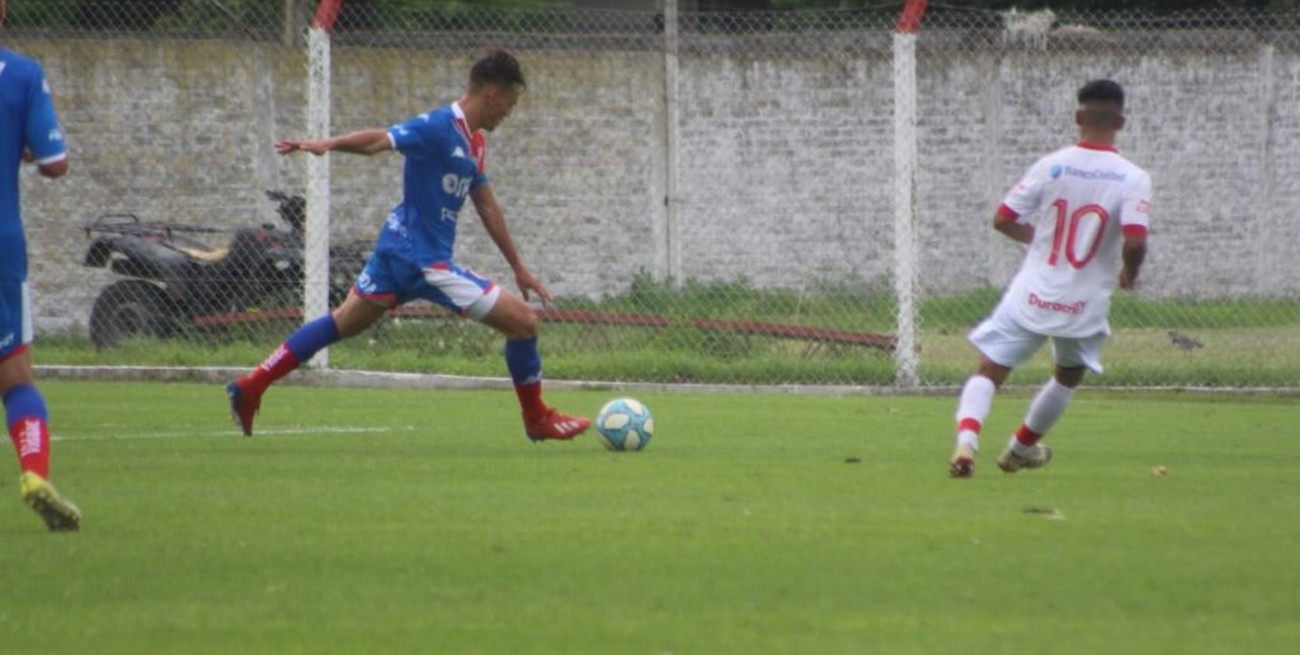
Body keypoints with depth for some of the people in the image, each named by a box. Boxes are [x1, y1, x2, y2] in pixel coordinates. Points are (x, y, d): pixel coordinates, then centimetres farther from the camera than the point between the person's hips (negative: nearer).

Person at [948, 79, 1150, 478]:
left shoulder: (1051, 166, -4)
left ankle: (967, 440, -25)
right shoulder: (1133, 180, -10)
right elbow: (1135, 241, -21)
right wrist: (1129, 275, 2)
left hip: (1032, 295, 0)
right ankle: (1020, 448, 41)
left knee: (989, 372, 2)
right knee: (1069, 376, 28)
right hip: (1085, 306, 0)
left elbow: (1002, 220, -1)